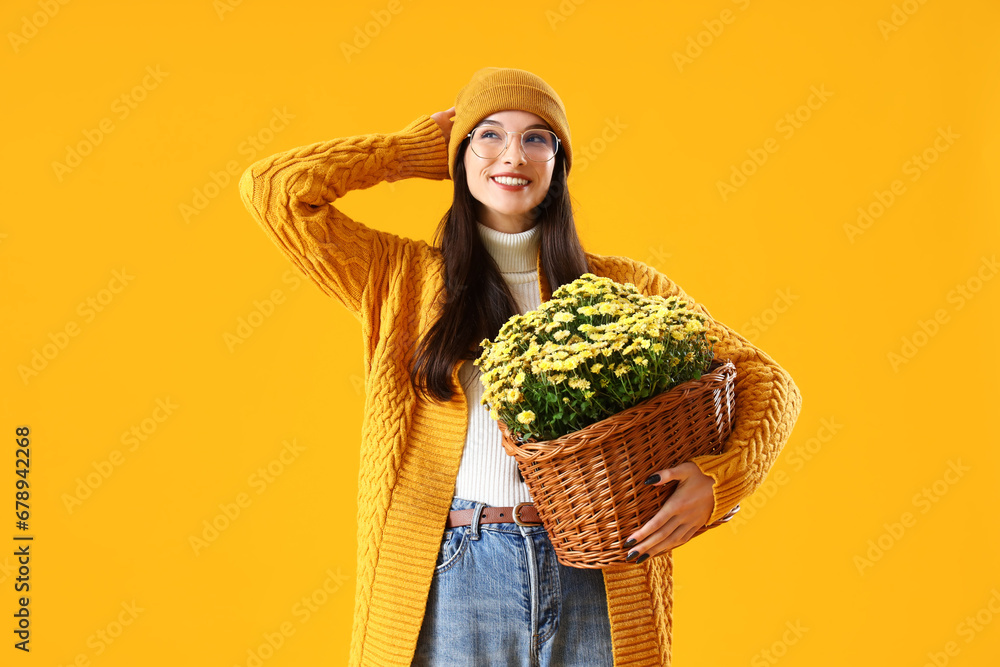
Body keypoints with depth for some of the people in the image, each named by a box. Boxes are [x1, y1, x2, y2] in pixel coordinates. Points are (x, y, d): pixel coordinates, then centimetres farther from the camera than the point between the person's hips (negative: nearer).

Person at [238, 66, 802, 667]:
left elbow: (768, 383, 6)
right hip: (454, 577, 0)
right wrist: (414, 150, 7)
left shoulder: (622, 288, 5)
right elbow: (273, 189, -1)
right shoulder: (404, 279, 6)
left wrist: (717, 482, -14)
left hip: (592, 581, 1)